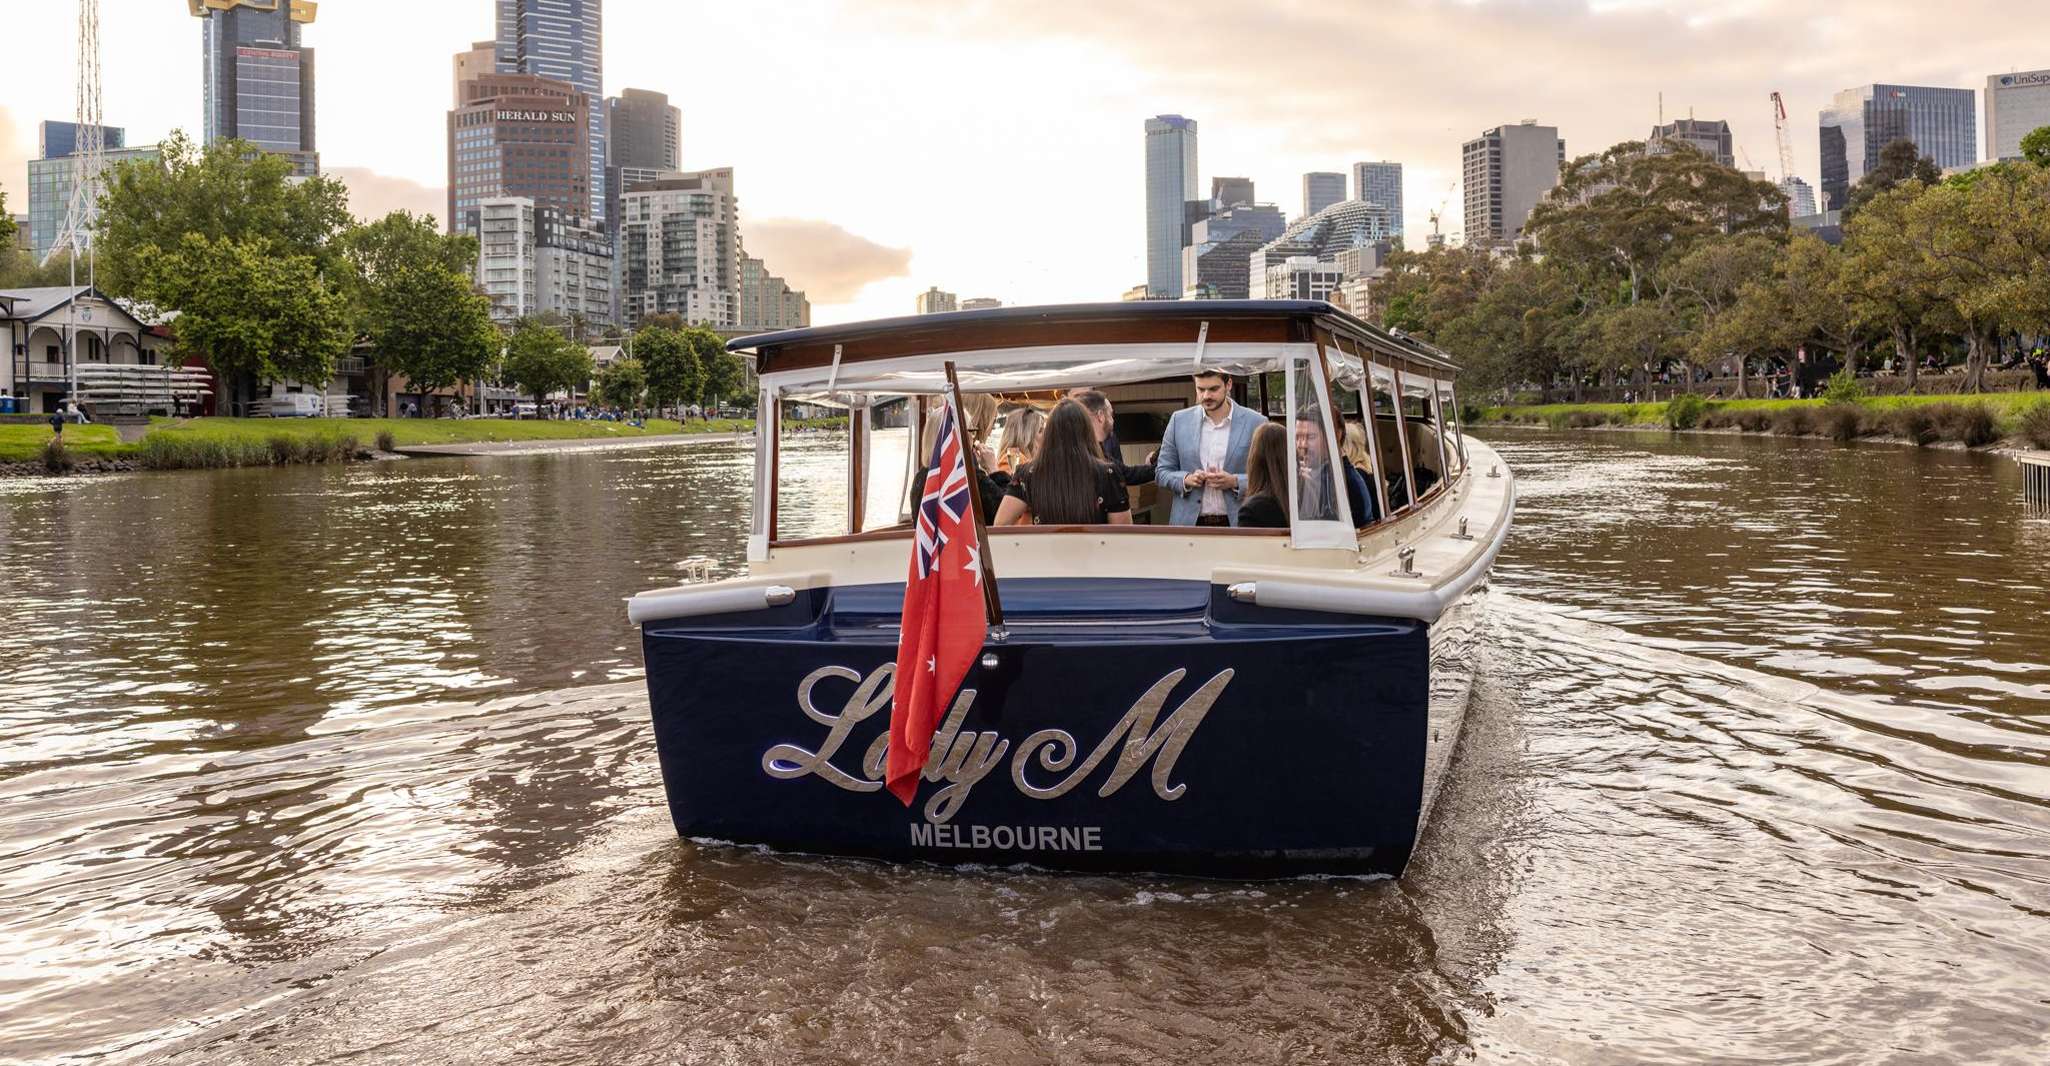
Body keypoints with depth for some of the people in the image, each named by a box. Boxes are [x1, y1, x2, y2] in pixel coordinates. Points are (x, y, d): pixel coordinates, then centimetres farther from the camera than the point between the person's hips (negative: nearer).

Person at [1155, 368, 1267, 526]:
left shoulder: (1255, 423, 0)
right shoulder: (1179, 420, 7)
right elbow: (1161, 472, 11)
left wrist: (1235, 482, -15)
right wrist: (1186, 479, -10)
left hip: (1237, 525, -1)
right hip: (1190, 525, 1)